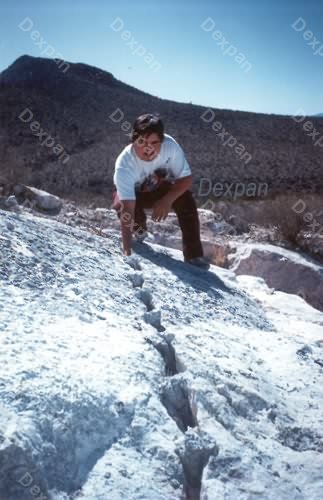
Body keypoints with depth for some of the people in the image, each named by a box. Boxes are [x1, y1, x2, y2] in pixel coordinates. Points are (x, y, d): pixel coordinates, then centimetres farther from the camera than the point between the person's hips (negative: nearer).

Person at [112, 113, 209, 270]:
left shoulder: (170, 145, -32)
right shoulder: (124, 164, -40)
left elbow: (186, 179, -21)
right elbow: (127, 209, -46)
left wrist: (167, 200, -39)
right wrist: (126, 249, -53)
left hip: (160, 188, 2)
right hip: (132, 193, -2)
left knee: (186, 199, -26)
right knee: (120, 205, -34)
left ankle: (194, 255, -14)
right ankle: (139, 229, 4)